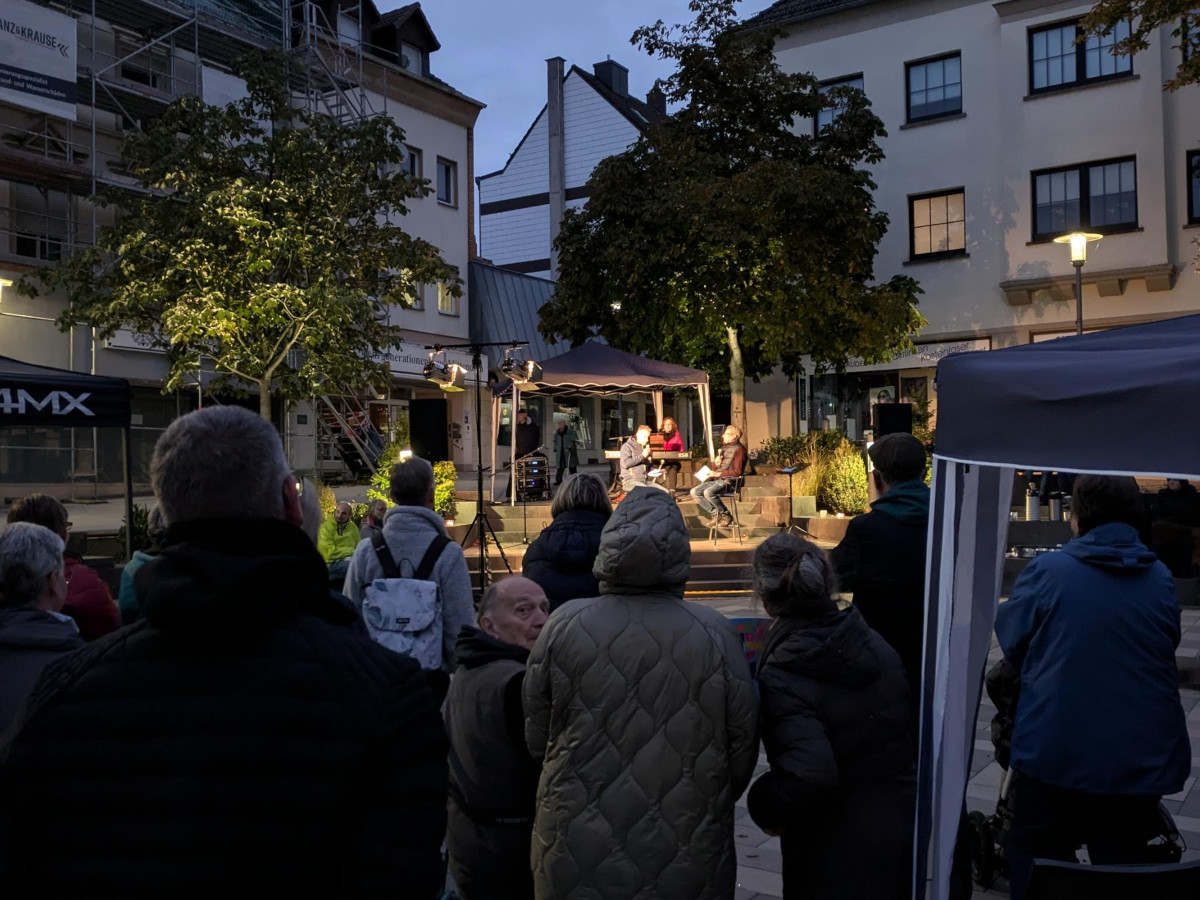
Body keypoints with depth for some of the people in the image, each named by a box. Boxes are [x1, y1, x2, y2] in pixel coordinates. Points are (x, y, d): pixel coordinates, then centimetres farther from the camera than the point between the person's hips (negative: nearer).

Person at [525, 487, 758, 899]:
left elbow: (537, 740, -2)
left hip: (578, 864, 1)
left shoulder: (564, 626, -11)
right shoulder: (714, 633, -12)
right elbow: (743, 747, -4)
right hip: (688, 863, 0)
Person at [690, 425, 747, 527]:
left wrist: (719, 474, -16)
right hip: (717, 480, 9)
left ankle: (726, 515, -15)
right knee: (694, 492, -8)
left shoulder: (738, 449, -6)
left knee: (708, 492, -34)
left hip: (729, 481, -9)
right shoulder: (724, 448, 20)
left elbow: (737, 471, -15)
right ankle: (716, 514, -6)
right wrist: (715, 463, 3)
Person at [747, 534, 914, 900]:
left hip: (838, 862, -6)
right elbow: (910, 729, 5)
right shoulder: (874, 645, -3)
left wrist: (767, 810, -16)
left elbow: (811, 774, -34)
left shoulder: (781, 678, -24)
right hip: (901, 825, 7)